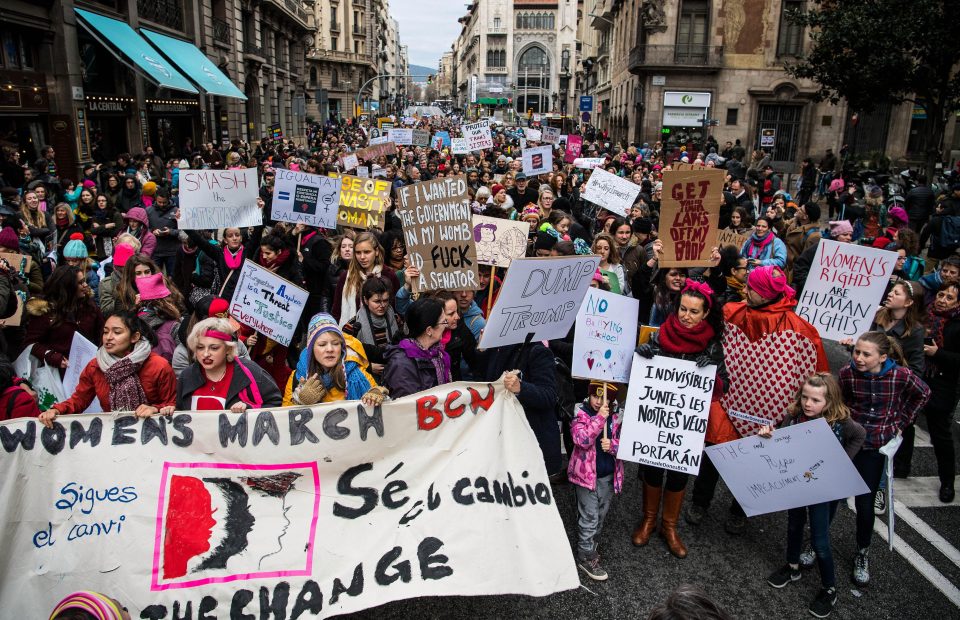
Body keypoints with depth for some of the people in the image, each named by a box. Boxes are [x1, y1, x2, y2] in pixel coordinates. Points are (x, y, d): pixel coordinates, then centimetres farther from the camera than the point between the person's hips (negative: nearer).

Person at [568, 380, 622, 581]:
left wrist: (613, 445, -19)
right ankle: (586, 557, 13)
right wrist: (599, 417, -31)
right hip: (586, 473, -4)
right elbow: (582, 439, -26)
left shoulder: (617, 417, -1)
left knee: (601, 515, 18)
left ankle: (592, 544, 39)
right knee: (589, 517, 0)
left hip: (609, 476, 4)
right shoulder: (581, 414, -12)